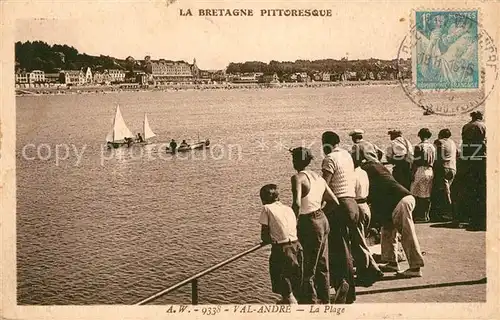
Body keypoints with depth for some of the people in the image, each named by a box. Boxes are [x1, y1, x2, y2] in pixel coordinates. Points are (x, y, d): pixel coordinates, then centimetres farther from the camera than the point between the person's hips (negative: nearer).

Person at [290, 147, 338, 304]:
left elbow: (297, 204, -28)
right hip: (322, 220, 9)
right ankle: (325, 300, 30)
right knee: (322, 266, 19)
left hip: (310, 224, -8)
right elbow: (334, 201, 15)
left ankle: (310, 301, 6)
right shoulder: (318, 177, 10)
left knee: (308, 269, 1)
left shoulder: (298, 177, -14)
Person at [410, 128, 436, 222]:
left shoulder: (419, 147, -8)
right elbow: (433, 161, 11)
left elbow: (415, 162, -9)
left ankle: (419, 215, -2)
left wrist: (412, 173, -6)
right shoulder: (432, 147, 9)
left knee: (418, 195, -1)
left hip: (420, 171, -6)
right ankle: (426, 215, 11)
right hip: (430, 171, 6)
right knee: (427, 195, 8)